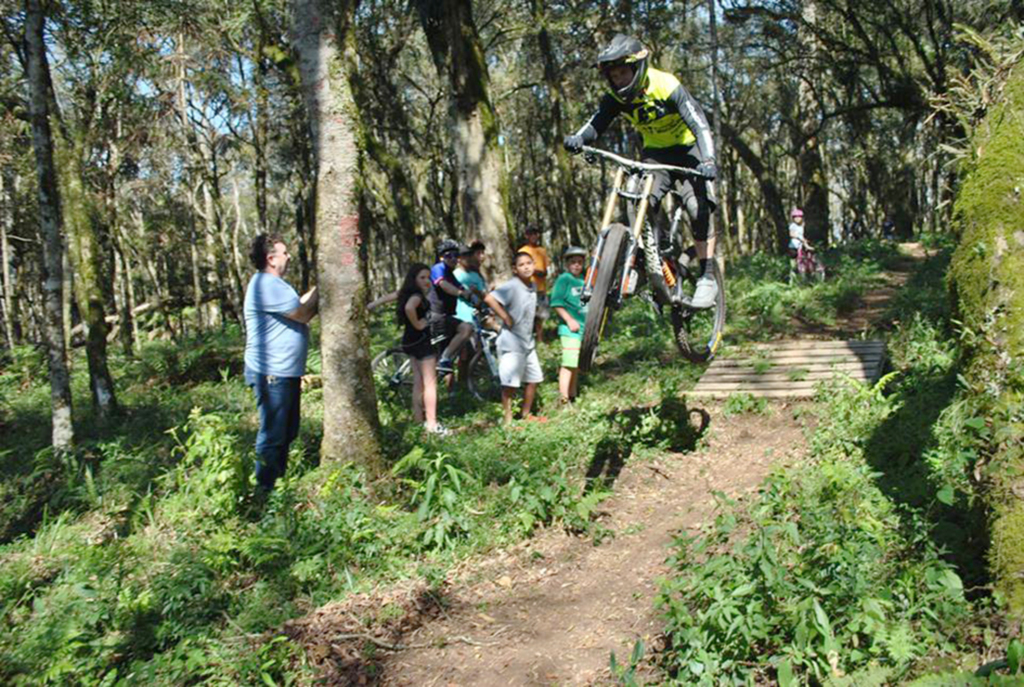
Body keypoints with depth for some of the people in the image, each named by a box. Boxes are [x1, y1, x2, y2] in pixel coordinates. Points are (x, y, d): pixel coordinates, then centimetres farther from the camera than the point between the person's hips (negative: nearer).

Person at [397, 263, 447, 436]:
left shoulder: (408, 293, 11)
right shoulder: (417, 295, -18)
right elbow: (409, 308, -39)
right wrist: (417, 324, -25)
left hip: (410, 342, 10)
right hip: (422, 340, -10)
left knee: (418, 383, 16)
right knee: (430, 383, -5)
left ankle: (418, 419, 23)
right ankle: (432, 424, -4)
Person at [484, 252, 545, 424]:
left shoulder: (532, 286, 7)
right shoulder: (511, 286, -18)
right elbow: (489, 299, -31)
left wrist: (533, 328, 13)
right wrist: (506, 317, -25)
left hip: (528, 342, 8)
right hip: (512, 342, -8)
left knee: (533, 379, 16)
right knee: (510, 383, -2)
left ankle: (526, 414, 32)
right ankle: (508, 420, 9)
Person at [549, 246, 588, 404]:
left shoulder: (584, 280, 14)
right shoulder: (563, 279, -6)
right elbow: (556, 303, -12)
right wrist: (570, 320, -19)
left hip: (585, 328, 8)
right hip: (570, 328, -8)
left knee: (577, 365, 14)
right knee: (569, 364, -13)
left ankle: (573, 397, 24)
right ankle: (563, 400, -12)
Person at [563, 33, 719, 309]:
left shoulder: (667, 87, -26)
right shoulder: (617, 96, -12)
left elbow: (699, 124, -33)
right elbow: (597, 123, -21)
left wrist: (708, 160, -49)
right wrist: (578, 139, -45)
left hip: (687, 149, -4)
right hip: (655, 152, 4)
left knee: (697, 206, -22)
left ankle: (708, 278, -16)